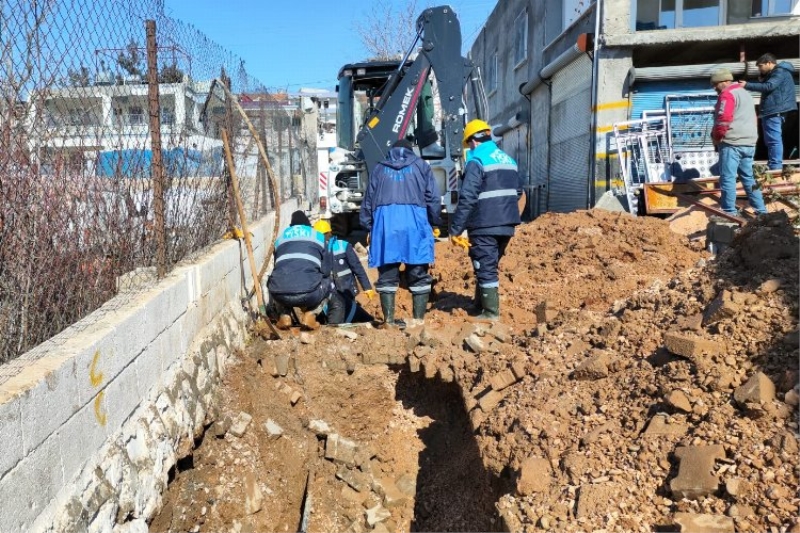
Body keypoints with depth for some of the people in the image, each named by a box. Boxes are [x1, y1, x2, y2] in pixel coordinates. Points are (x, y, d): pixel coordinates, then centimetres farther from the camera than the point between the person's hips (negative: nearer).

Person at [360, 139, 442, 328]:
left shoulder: (379, 169, 23)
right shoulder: (421, 166, 17)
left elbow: (368, 200, 20)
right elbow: (433, 197, 9)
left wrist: (368, 228, 24)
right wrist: (434, 223, 18)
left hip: (385, 221, 2)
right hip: (414, 221, -2)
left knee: (387, 274, 5)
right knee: (418, 273, 3)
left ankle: (389, 319, 5)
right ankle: (419, 319, 1)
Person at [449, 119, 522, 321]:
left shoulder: (476, 162, -12)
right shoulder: (508, 159, 12)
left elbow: (467, 198, -19)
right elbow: (518, 191, 22)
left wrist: (455, 229, -16)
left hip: (484, 227, -8)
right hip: (506, 225, 8)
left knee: (485, 269, 0)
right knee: (489, 266, 19)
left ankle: (491, 312, 4)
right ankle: (482, 305, 28)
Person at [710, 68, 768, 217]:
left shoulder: (727, 94, -7)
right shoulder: (745, 93, 23)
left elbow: (723, 119, -19)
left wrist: (716, 136, -6)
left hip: (732, 142, -9)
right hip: (748, 142, 9)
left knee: (727, 178, -5)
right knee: (748, 177, 13)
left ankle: (729, 213, -4)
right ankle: (761, 210, 14)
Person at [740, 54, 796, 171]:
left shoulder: (780, 71, -9)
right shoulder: (775, 73, 24)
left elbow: (769, 86, -22)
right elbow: (769, 86, 23)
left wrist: (747, 85, -22)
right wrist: (762, 80, 5)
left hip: (775, 111, -11)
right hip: (774, 111, 11)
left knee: (774, 140, -13)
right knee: (772, 140, 14)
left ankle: (775, 167, -14)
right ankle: (774, 166, 19)